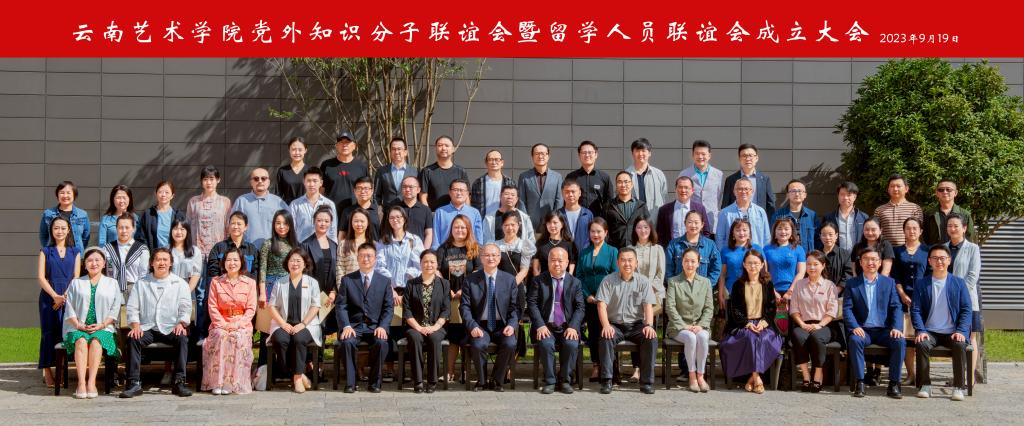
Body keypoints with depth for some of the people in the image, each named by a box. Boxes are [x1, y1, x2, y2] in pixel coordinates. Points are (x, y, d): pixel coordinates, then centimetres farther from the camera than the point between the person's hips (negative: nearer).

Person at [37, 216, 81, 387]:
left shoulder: (74, 252, 11)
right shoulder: (45, 251, 8)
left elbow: (76, 277, 4)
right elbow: (41, 277, 1)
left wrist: (65, 296, -9)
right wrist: (54, 296, -11)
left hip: (68, 297, 1)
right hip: (49, 296, -1)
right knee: (49, 332, -4)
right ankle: (47, 371, -3)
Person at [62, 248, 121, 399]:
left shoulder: (112, 283, 17)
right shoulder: (76, 283, 20)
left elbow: (115, 309, 8)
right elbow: (69, 308, 10)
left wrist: (102, 325, -8)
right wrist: (78, 325, -6)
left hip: (103, 329, -1)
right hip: (78, 328, 1)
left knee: (96, 341, -34)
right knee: (81, 341, -33)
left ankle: (91, 382, -38)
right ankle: (81, 383, -39)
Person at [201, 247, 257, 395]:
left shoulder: (250, 283, 9)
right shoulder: (216, 282, 10)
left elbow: (251, 308, 3)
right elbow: (212, 307, 4)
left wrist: (238, 324, -13)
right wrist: (223, 324, -12)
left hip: (242, 325, 0)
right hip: (220, 324, 0)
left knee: (239, 338, -33)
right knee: (220, 336, -32)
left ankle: (234, 383, -29)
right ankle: (217, 382, -31)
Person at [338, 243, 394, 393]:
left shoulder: (385, 282, 10)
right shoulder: (347, 280, 8)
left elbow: (389, 308, 5)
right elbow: (341, 306, 2)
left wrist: (382, 326, -13)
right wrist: (346, 326, -15)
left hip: (375, 326, 0)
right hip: (353, 325, 0)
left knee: (381, 342, -31)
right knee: (347, 342, -32)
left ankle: (375, 383, -15)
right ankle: (350, 383, -20)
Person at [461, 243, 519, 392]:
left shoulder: (510, 279, 6)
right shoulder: (470, 280, 3)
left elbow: (514, 307, 5)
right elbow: (464, 307, -1)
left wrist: (512, 325, -13)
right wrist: (472, 326, -17)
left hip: (502, 326, 1)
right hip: (480, 326, -1)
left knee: (510, 344, -29)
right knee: (478, 345, -31)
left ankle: (497, 380, -4)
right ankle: (481, 381, -4)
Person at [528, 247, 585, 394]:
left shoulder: (575, 283, 11)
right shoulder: (539, 281, 7)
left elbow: (579, 307, 3)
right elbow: (532, 304, -1)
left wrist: (573, 327, -14)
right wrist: (540, 325, -15)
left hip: (568, 327, 1)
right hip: (546, 327, -1)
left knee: (572, 344, -28)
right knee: (546, 344, -30)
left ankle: (565, 381, -8)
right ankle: (549, 381, -13)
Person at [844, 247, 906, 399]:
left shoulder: (889, 282, 13)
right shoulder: (851, 283, 9)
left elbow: (896, 307, 5)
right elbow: (847, 309, 0)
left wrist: (896, 327, -12)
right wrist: (854, 327, -17)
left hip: (884, 330, 1)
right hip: (862, 330, -1)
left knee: (900, 341, -28)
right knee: (854, 340, -34)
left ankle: (893, 384, -19)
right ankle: (859, 383, -25)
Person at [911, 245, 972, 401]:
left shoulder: (959, 283, 7)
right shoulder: (921, 284, 8)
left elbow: (966, 310, 4)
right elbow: (915, 310, 3)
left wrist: (961, 331, -11)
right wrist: (921, 331, -12)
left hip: (952, 332, 0)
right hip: (929, 331, 0)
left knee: (960, 345, -31)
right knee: (922, 344, -31)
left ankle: (958, 387, -19)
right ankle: (925, 385, -17)